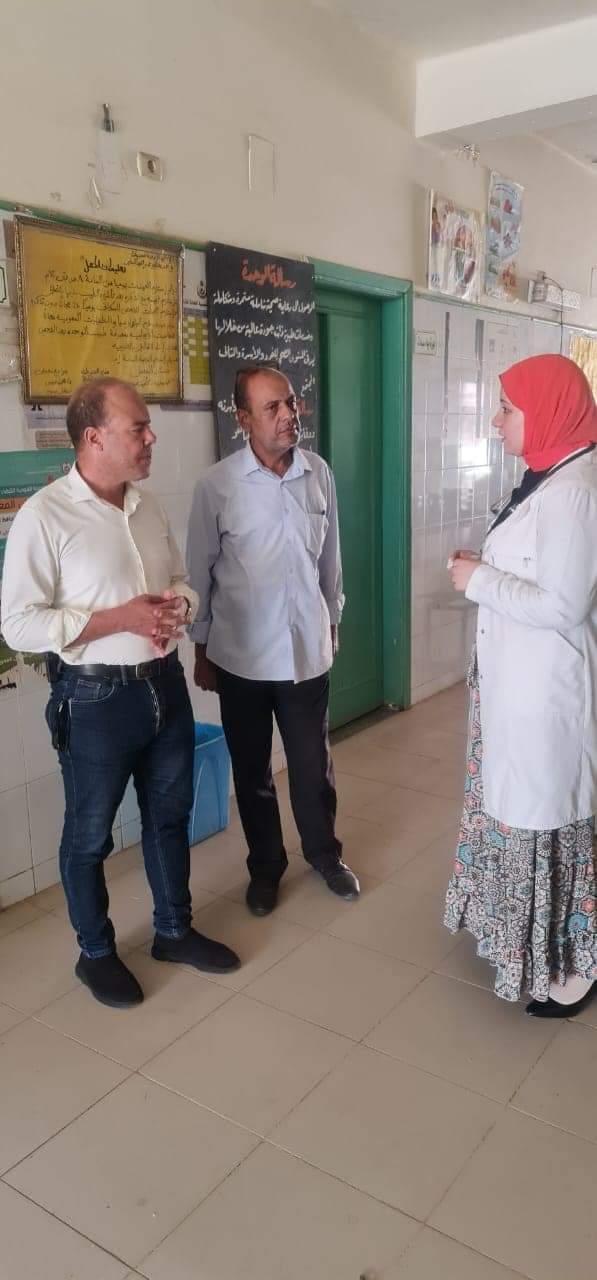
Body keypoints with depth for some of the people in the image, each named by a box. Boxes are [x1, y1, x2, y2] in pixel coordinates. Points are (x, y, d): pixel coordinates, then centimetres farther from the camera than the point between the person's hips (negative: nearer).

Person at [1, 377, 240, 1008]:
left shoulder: (148, 505, 5)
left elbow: (183, 582, 15)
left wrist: (176, 607, -10)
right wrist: (121, 618, -23)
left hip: (165, 684, 7)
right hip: (95, 699, -6)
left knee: (170, 815, 20)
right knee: (90, 835, 12)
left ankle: (174, 929, 41)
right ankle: (95, 952, 34)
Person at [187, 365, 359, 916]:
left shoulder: (319, 472, -2)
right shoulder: (217, 484, -11)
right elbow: (200, 572, -3)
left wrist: (332, 620, 15)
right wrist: (200, 652, 1)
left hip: (307, 648, 2)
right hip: (242, 654, -2)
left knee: (313, 765, 14)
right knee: (252, 770, 13)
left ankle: (324, 853, 38)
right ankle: (266, 865, 34)